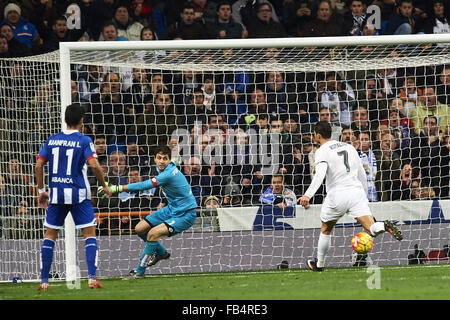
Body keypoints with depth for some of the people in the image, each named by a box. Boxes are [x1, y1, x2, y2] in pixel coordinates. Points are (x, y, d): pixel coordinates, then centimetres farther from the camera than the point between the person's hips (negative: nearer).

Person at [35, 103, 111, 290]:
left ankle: (44, 281, 7)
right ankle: (92, 278, -9)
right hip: (78, 194, -3)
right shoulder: (84, 141, -5)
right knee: (90, 233, 3)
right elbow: (94, 165, -16)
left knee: (50, 235, 11)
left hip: (56, 193, 3)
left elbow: (38, 166, 4)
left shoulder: (52, 140, 6)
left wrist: (41, 190, 13)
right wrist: (104, 186, -2)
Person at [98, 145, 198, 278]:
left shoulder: (168, 174, -29)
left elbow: (144, 186, -29)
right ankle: (161, 253, 32)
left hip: (186, 214, -10)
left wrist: (116, 188, -27)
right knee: (140, 229, 8)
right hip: (171, 209, 10)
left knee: (153, 233, -27)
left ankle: (140, 271, -15)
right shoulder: (162, 169, 0)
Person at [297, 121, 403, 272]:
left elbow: (320, 174, -21)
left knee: (325, 230, 20)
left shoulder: (322, 152, -1)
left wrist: (308, 195, -32)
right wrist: (364, 196, 32)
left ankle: (319, 264, 32)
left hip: (336, 195, -3)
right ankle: (385, 226, -41)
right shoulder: (349, 147, 18)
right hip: (356, 191, 3)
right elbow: (362, 175, 22)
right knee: (371, 229, -9)